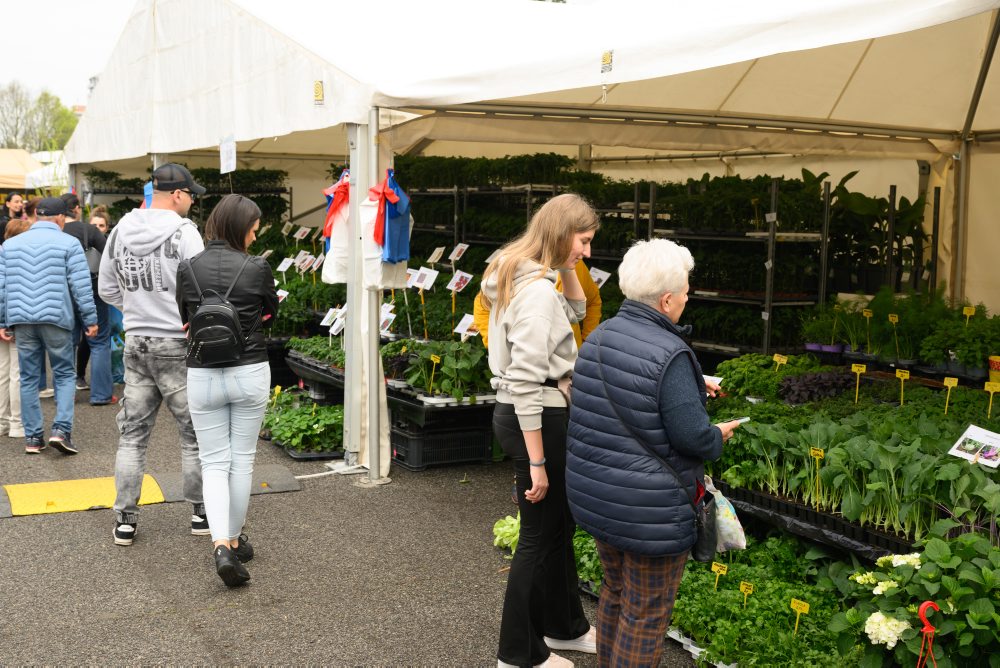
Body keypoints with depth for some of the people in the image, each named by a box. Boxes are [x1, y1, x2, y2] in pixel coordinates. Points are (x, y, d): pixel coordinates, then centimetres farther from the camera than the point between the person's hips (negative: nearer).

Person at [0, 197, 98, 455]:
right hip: (56, 318, -4)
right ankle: (61, 430, -8)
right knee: (64, 374, 5)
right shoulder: (68, 244, -1)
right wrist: (90, 320, 0)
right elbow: (81, 286, -5)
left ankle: (32, 437, 10)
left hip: (22, 320, 4)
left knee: (28, 378, 9)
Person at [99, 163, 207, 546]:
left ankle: (125, 520, 15)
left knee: (132, 434, 12)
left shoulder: (121, 231, 7)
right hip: (178, 345, -5)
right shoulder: (184, 233, -13)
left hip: (136, 344, 6)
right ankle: (201, 513, 17)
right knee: (195, 434, 8)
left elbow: (107, 289, 14)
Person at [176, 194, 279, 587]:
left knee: (214, 463, 8)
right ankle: (234, 540, 25)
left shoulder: (187, 269, -3)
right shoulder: (257, 268, -9)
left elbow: (185, 319, 10)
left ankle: (221, 545, -9)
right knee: (242, 460, 13)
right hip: (249, 373, -1)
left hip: (202, 376, 1)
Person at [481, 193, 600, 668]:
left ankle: (566, 627, 39)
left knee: (559, 525, 22)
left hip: (519, 414, 10)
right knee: (540, 535, 4)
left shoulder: (524, 277, 9)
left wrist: (566, 268, 9)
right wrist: (536, 462, -21)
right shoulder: (537, 292, -22)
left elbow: (575, 311, 26)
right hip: (533, 419, -10)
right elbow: (526, 384, -24)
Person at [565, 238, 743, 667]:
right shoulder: (669, 354, -23)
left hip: (592, 494, 8)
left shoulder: (598, 337, 3)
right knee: (646, 613, 8)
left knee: (616, 592, 26)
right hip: (649, 508, -8)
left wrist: (692, 386, 23)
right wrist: (720, 436, -2)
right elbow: (692, 435, -24)